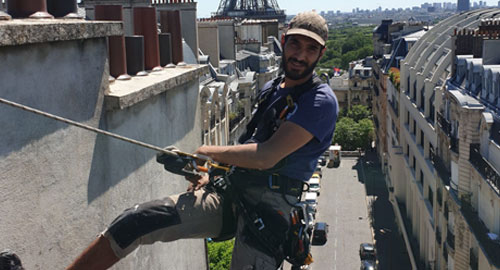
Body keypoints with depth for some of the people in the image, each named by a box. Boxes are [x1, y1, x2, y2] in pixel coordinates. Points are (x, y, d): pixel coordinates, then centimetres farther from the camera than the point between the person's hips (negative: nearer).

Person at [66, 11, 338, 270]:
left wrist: (206, 152, -11)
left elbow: (266, 156, -19)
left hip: (268, 212, -6)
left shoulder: (321, 101, -9)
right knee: (137, 220, -11)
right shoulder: (270, 89, 18)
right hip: (227, 193, 6)